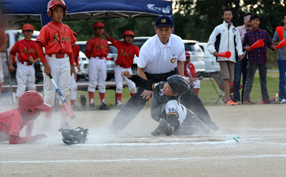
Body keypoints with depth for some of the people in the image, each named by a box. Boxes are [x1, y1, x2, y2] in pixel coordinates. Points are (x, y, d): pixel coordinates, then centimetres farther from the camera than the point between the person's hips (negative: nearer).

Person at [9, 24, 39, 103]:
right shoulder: (19, 43, -1)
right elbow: (11, 53, 4)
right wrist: (10, 65, -3)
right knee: (22, 86, -10)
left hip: (31, 66, 4)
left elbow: (39, 56, 9)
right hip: (22, 66, -4)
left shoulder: (35, 44, 6)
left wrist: (34, 61, -11)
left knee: (32, 86, 10)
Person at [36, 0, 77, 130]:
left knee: (65, 90, 4)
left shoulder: (67, 29, 13)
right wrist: (45, 64, -15)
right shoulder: (46, 29, -3)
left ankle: (64, 121, 9)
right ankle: (48, 122, 1)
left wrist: (72, 65, 15)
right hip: (52, 61, -5)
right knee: (50, 91, -3)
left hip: (65, 61, 5)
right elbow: (39, 47, -8)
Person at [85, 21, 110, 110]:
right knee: (92, 82, -7)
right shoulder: (91, 41, -5)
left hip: (103, 62, 6)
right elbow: (87, 52, -5)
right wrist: (93, 59, 5)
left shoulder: (105, 42, 13)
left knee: (102, 83, 6)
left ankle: (102, 104, 8)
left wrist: (104, 58, 7)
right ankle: (91, 104, -8)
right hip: (94, 61, -6)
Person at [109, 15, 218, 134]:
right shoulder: (147, 47, -26)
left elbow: (180, 61, 4)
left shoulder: (178, 42, -15)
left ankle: (207, 121, 13)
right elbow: (140, 70, -17)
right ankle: (115, 125, -18)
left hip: (169, 75, 4)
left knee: (189, 96, -6)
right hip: (150, 77, -4)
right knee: (139, 99, -23)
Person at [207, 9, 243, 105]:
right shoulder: (218, 28, 7)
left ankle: (226, 99, 8)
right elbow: (210, 42, 6)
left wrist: (240, 53, -1)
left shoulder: (234, 30, 17)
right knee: (226, 77, -14)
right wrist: (213, 51, -12)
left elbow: (238, 43, 17)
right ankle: (227, 99, -21)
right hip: (221, 57, -4)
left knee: (230, 79, 2)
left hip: (232, 57, 4)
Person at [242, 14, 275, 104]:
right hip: (252, 60, -2)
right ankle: (246, 99, -1)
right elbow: (243, 45, 4)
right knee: (249, 80, -3)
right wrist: (246, 48, -17)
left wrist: (273, 46, -12)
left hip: (263, 60, 2)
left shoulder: (264, 33, 6)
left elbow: (269, 43, 9)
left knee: (263, 80, 10)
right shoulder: (248, 34, 1)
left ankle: (266, 99, 16)